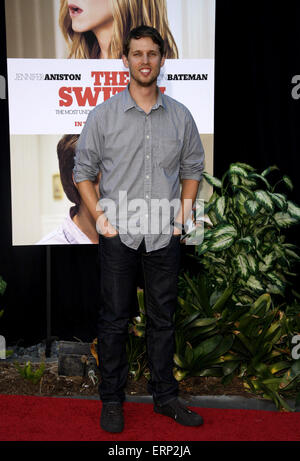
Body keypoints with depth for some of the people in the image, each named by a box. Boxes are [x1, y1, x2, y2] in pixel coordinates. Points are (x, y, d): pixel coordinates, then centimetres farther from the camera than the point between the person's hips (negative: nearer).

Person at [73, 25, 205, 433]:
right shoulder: (103, 115, 1)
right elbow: (83, 170, 4)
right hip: (119, 235, -1)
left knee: (163, 318, 12)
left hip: (165, 236, 2)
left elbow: (193, 168, 13)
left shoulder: (180, 116, 6)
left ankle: (165, 396, 29)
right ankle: (112, 399, 24)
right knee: (114, 321, 7)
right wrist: (99, 217, -5)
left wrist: (183, 213, 2)